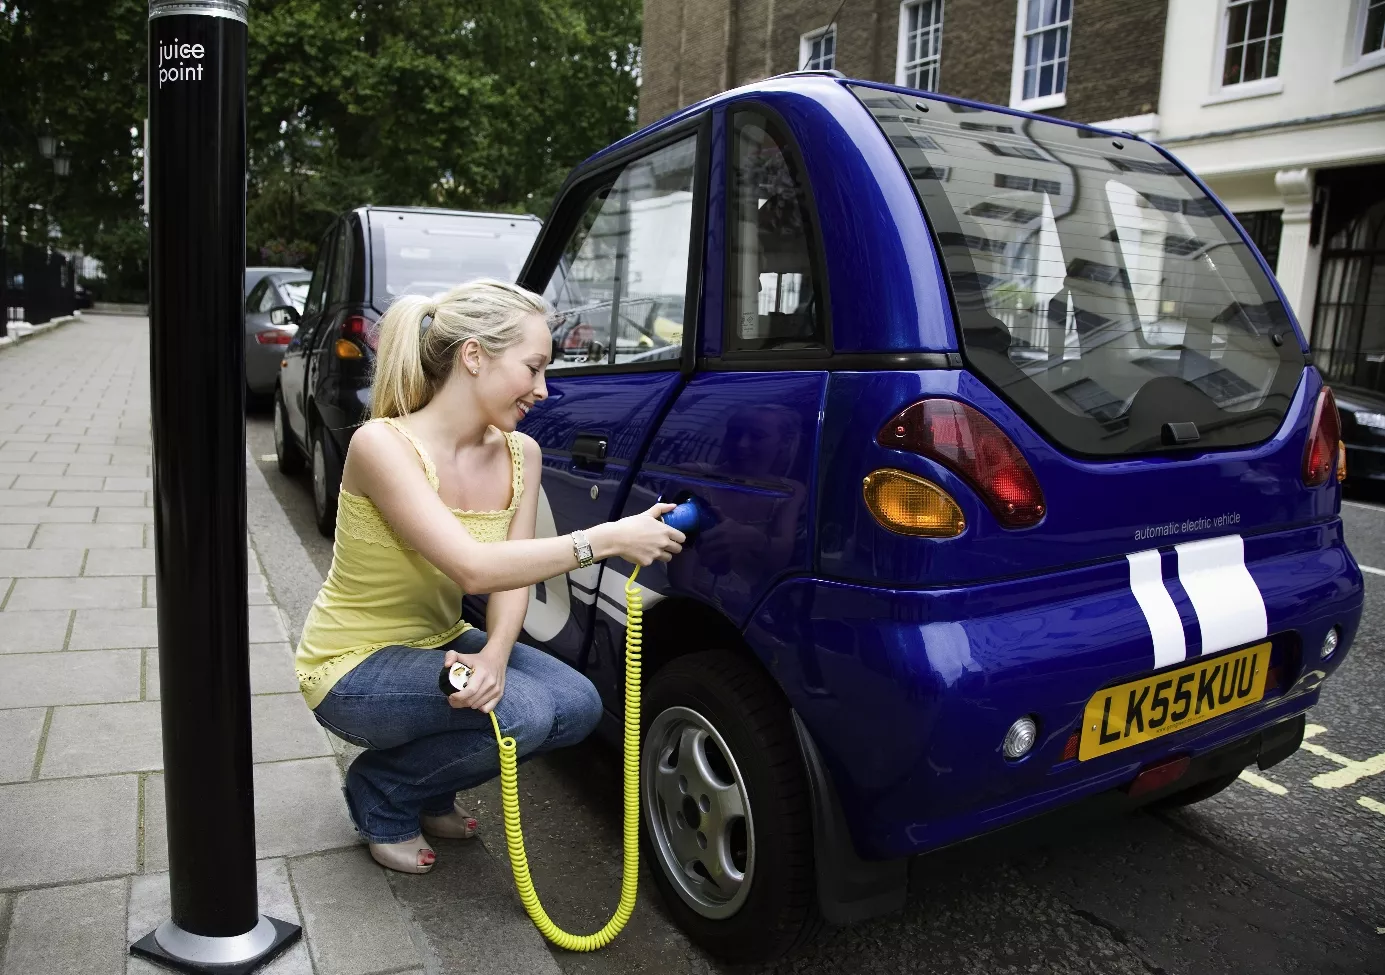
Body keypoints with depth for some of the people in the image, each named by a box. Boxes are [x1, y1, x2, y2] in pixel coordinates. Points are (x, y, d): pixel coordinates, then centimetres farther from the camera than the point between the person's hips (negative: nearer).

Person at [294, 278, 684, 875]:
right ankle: (379, 794, 2)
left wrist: (495, 655, -29)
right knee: (522, 711, -28)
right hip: (353, 667, -6)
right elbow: (473, 567, -36)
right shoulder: (382, 445, -26)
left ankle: (427, 792, 12)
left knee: (577, 707, -14)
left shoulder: (520, 454, -6)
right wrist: (607, 539, -35)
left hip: (438, 645, 7)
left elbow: (511, 578, -9)